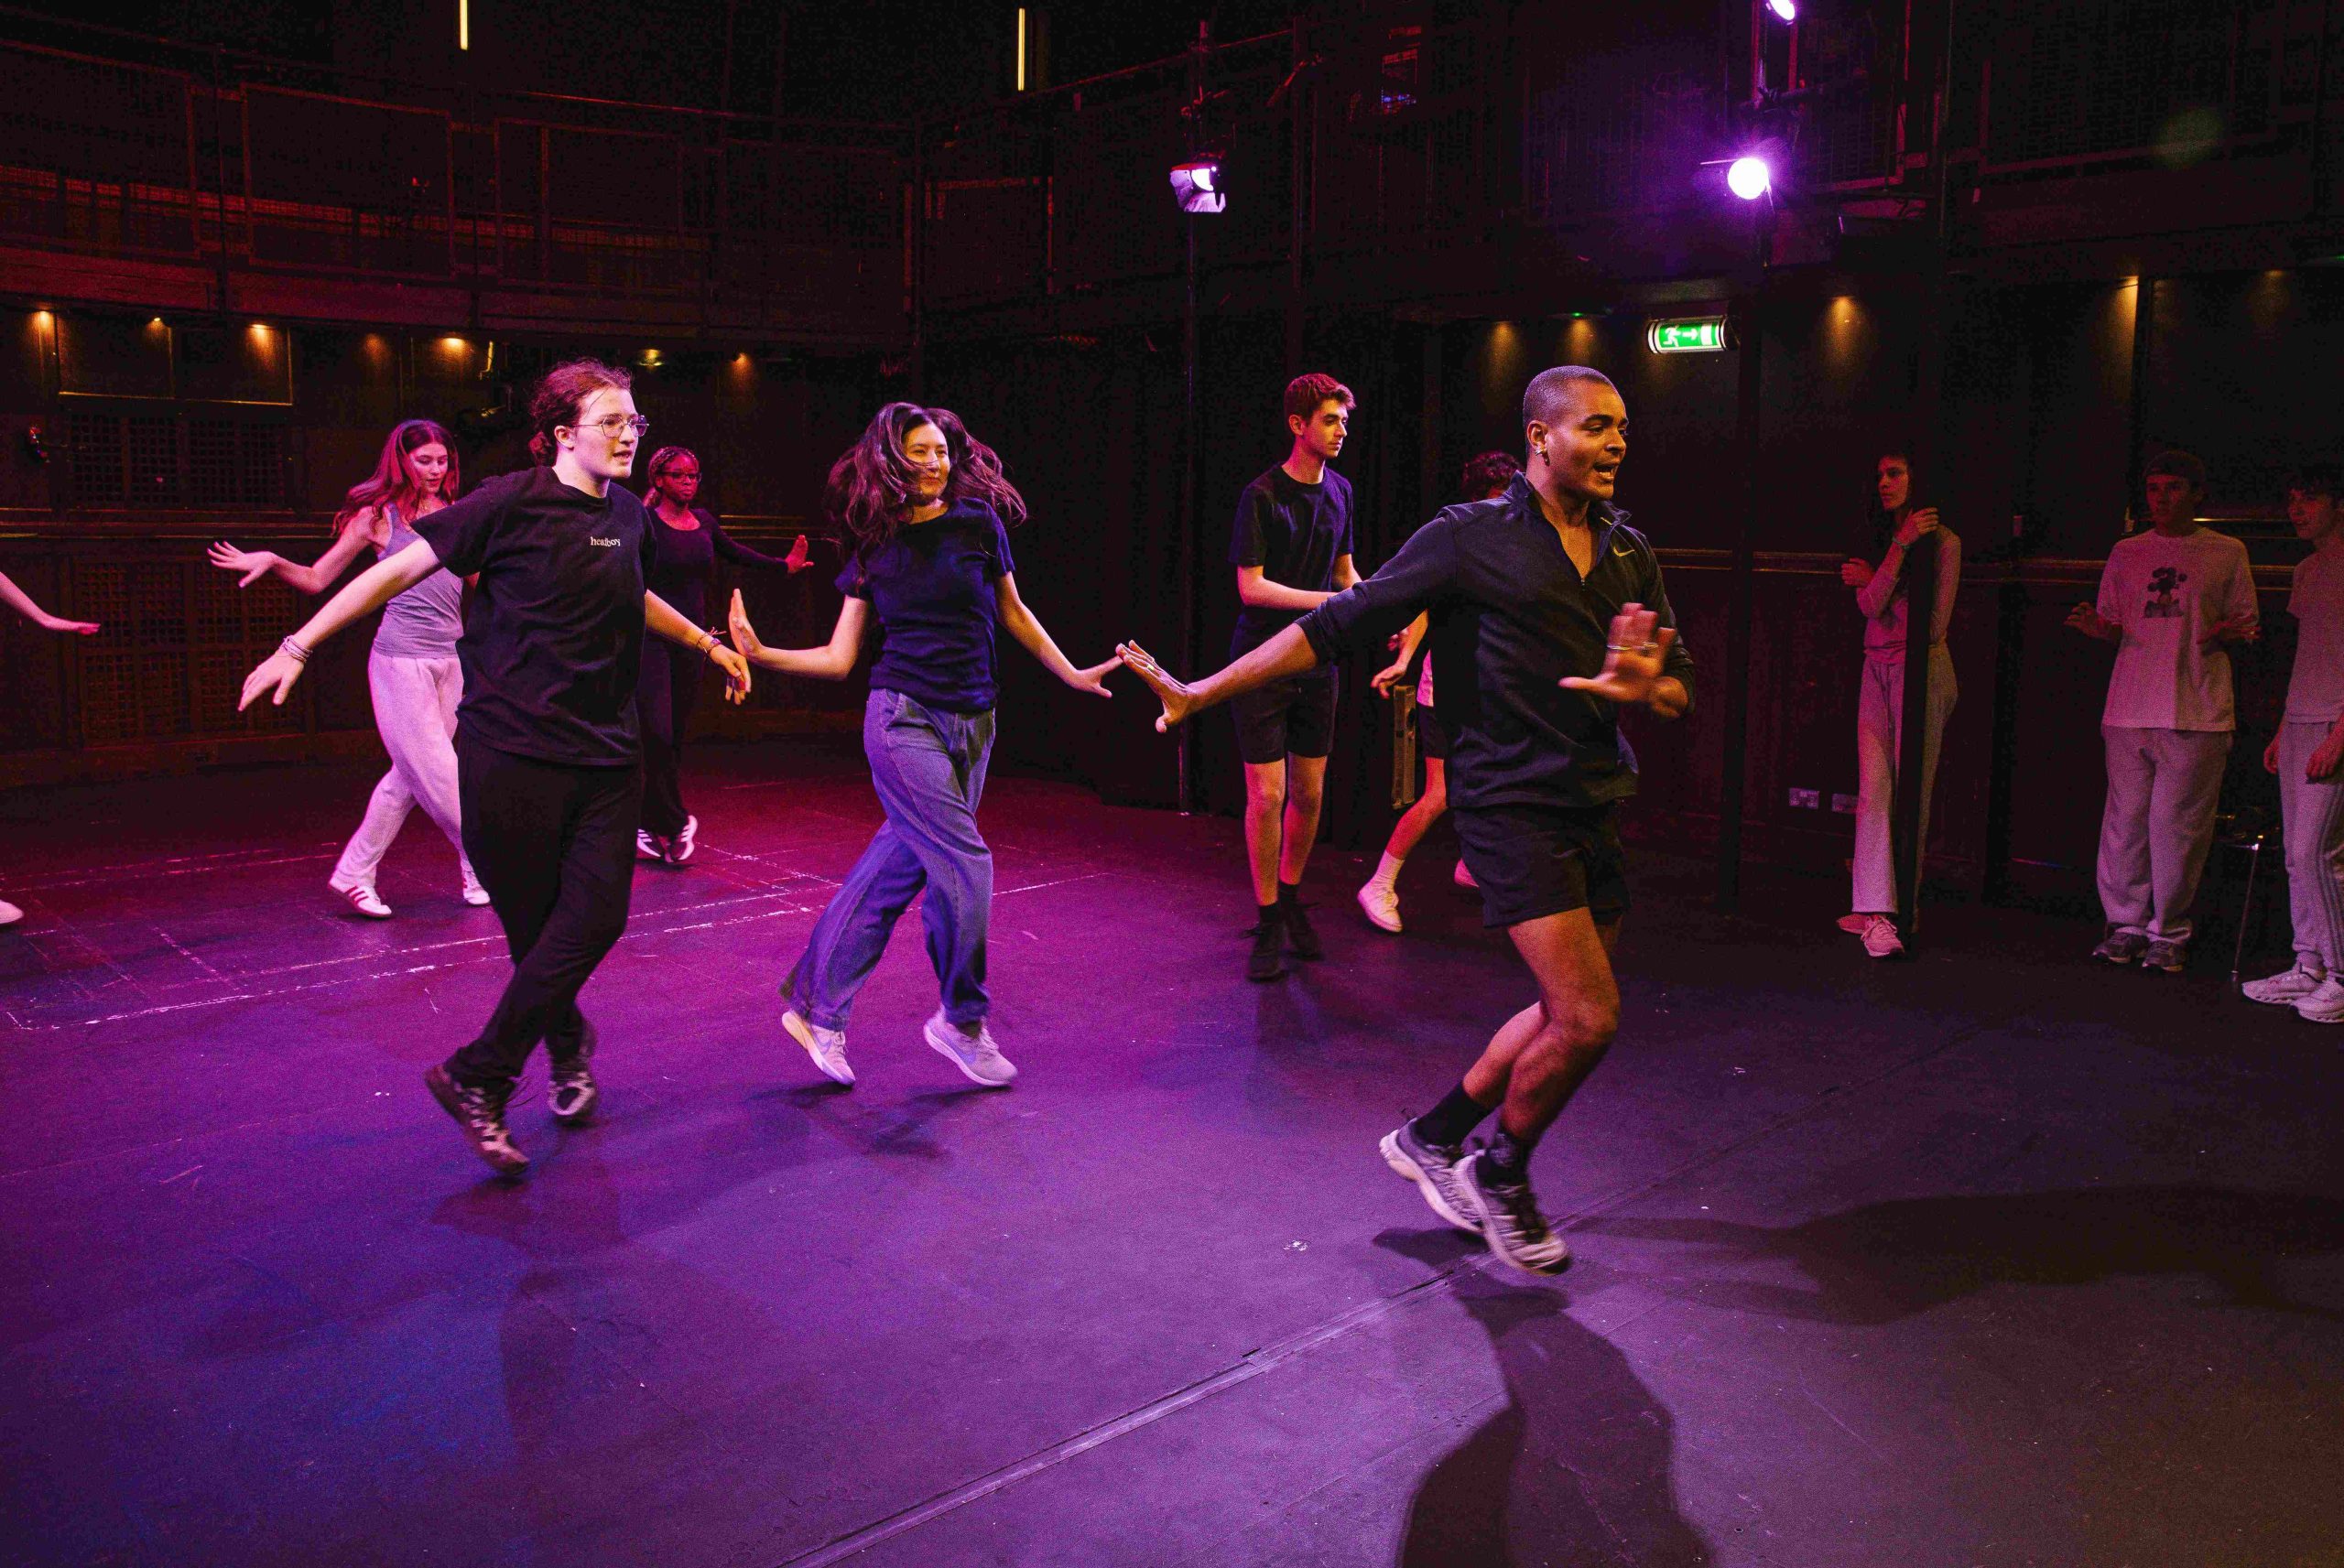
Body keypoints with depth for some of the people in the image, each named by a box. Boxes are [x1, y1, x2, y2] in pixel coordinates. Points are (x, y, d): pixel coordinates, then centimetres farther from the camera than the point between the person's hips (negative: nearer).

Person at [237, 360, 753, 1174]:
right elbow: (399, 570, -5)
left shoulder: (627, 515, 12)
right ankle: (568, 1048, 22)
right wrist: (299, 646, -7)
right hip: (513, 748, -5)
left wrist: (707, 643, 41)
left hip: (606, 750, 5)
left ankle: (477, 1076, 10)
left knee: (596, 916, -5)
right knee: (535, 923, -1)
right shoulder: (514, 502, -7)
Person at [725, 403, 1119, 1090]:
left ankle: (817, 1007, 18)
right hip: (904, 718, -3)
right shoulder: (875, 549, 1)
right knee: (964, 864, -11)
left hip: (971, 724, 3)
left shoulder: (977, 523, 3)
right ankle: (961, 1021, 9)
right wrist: (760, 653, -9)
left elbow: (1013, 614, 16)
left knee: (899, 867, 5)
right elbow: (838, 658, 3)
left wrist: (1072, 673, 18)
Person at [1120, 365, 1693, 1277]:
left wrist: (1641, 687, -13)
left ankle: (1433, 1138, 30)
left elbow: (1678, 691, 13)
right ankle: (1502, 1177, 14)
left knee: (1569, 1015, 12)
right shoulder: (1472, 536, -6)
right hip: (1511, 803, -7)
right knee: (1587, 1017, -12)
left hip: (1595, 808, 7)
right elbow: (1336, 626, -7)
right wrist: (1202, 693, -8)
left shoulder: (1628, 551, 11)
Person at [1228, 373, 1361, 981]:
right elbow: (1251, 587, -15)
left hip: (1316, 661, 5)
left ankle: (1291, 901, 28)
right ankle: (1267, 922, 10)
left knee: (1310, 793, 9)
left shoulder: (1339, 490, 8)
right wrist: (1329, 601, -22)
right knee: (1267, 794, -4)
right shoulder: (1261, 496, -11)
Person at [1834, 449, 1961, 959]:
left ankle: (1896, 905, 7)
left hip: (1921, 669, -5)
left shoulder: (1942, 540, -2)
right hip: (1878, 671, 5)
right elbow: (1870, 607, -3)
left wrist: (1871, 582, -1)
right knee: (1874, 793, -5)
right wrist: (1900, 546, -14)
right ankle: (1877, 913, -7)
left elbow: (1934, 624, -8)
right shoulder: (1877, 539, 15)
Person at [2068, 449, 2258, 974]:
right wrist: (2097, 627, -5)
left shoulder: (2227, 553, 10)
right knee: (2126, 817, 0)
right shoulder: (2126, 553, 15)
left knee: (2177, 823, -3)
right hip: (2130, 708, 2)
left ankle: (2169, 931, 7)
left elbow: (2244, 625, 13)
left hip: (2197, 711, -2)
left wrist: (2225, 634, -10)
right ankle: (2125, 924, 10)